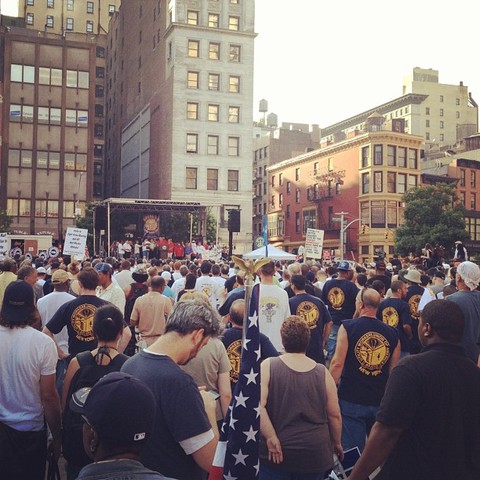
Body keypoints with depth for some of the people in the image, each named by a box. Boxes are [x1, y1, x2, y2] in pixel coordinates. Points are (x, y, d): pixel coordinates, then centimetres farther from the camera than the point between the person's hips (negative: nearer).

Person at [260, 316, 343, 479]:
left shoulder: (268, 366, -10)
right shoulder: (322, 372, -4)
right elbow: (334, 415, 3)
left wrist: (272, 439, -14)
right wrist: (336, 442, 18)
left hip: (275, 454, -2)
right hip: (315, 453, 2)